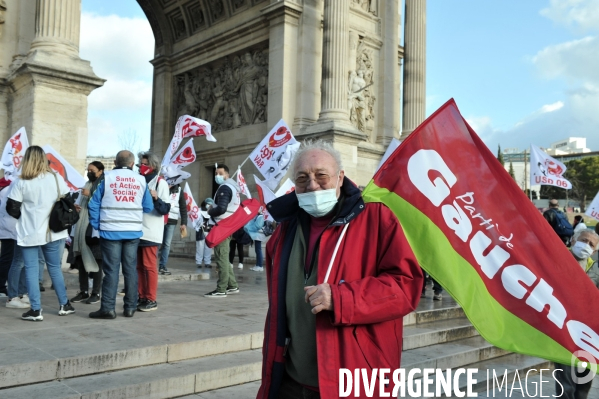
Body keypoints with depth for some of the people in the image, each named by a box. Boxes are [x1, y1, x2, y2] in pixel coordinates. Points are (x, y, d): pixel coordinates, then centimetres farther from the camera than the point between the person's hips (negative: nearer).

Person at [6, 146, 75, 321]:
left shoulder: (21, 183, -8)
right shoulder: (56, 178, -2)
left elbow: (12, 209, -5)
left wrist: (24, 216, 14)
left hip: (29, 234, -3)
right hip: (53, 232, 3)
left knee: (31, 270, 4)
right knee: (55, 268, 14)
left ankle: (36, 310, 3)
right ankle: (64, 305, 21)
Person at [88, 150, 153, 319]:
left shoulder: (107, 178, 0)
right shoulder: (141, 180, 4)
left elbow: (94, 204, -2)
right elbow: (148, 207, 6)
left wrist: (97, 226, 5)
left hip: (111, 231, -2)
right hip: (133, 231, 2)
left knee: (111, 269, 1)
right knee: (130, 269, 8)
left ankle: (108, 308, 0)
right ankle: (130, 307, 12)